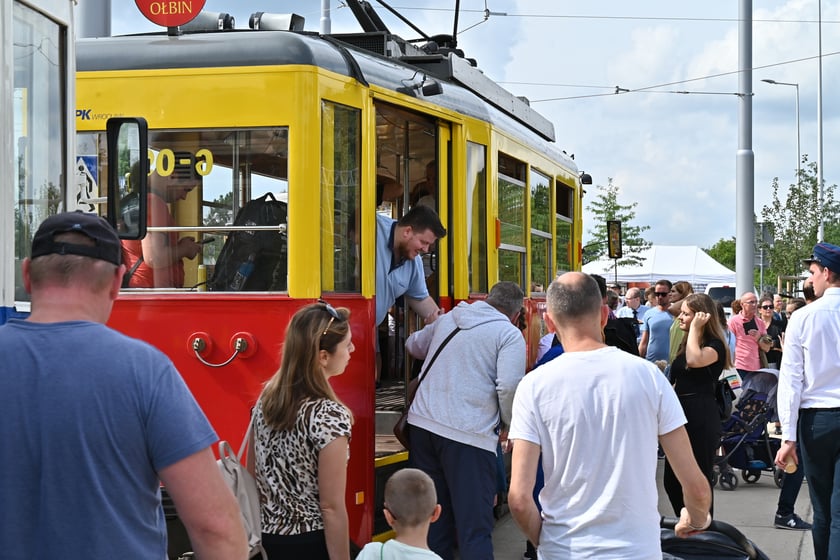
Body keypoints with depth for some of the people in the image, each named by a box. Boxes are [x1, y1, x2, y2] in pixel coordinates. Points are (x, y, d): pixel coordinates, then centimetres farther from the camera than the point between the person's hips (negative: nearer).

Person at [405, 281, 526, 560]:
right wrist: (508, 424, 3)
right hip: (468, 434, -6)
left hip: (422, 422, 6)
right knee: (475, 526, -3)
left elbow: (413, 345, 32)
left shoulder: (446, 320, 16)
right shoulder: (510, 334, -2)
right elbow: (509, 387, -14)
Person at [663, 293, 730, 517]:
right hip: (680, 413, 9)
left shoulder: (714, 345, -9)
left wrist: (695, 328, -19)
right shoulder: (685, 343, 16)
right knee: (672, 481, 10)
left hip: (701, 417, -9)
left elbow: (694, 360, -30)